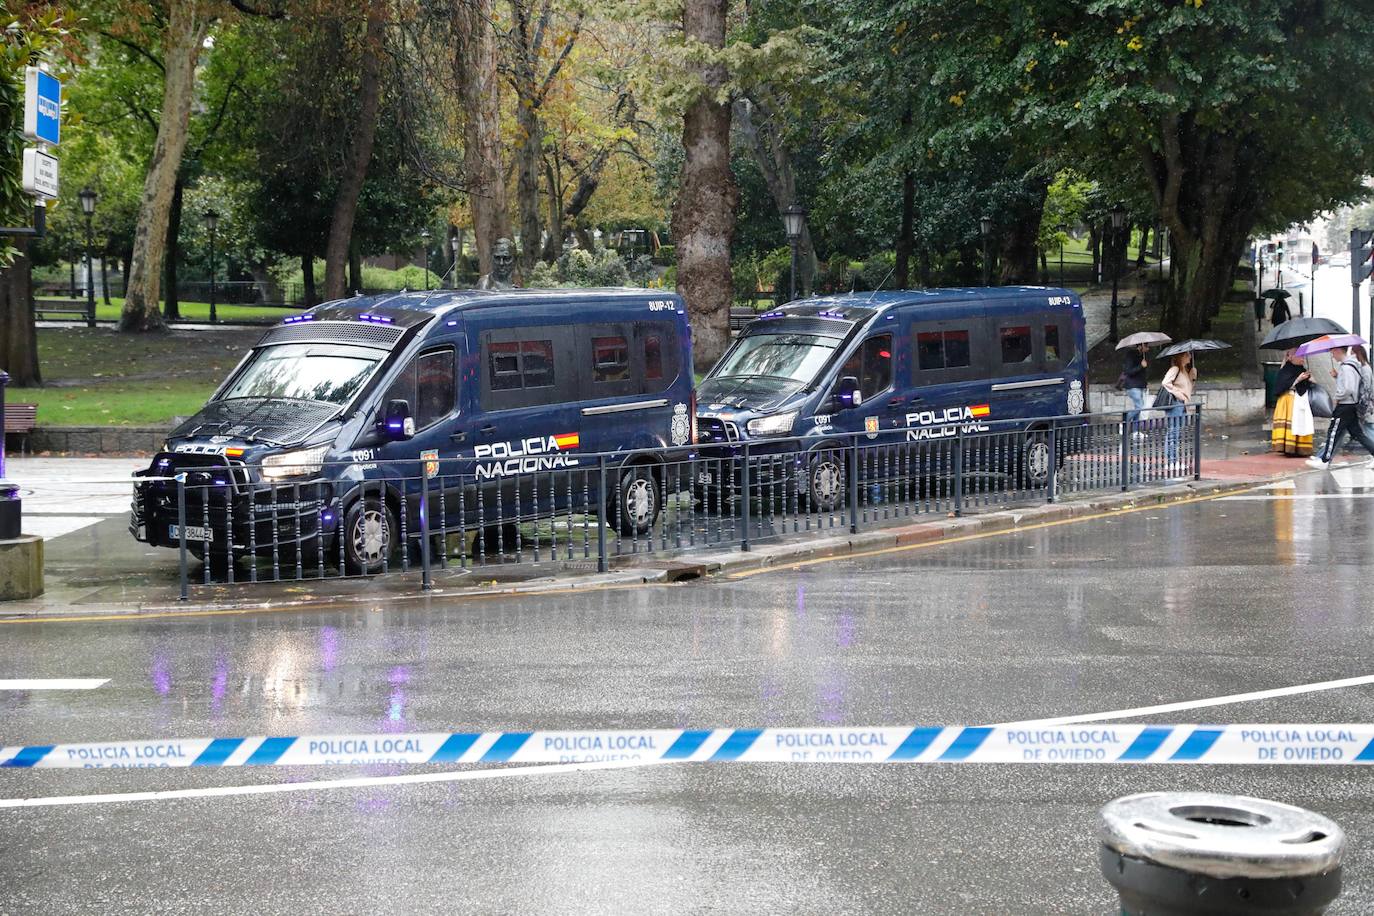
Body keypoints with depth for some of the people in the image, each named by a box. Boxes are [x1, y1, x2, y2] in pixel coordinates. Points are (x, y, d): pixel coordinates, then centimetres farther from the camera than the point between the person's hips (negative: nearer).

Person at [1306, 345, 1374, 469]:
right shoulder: (1352, 365, 12)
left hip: (1345, 406, -10)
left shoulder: (1346, 367, -20)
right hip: (1352, 405, 10)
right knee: (1357, 433, 13)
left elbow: (1348, 389, -28)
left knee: (1334, 433, -1)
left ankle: (1324, 461, 5)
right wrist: (1337, 376, 7)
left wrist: (1338, 397, -13)